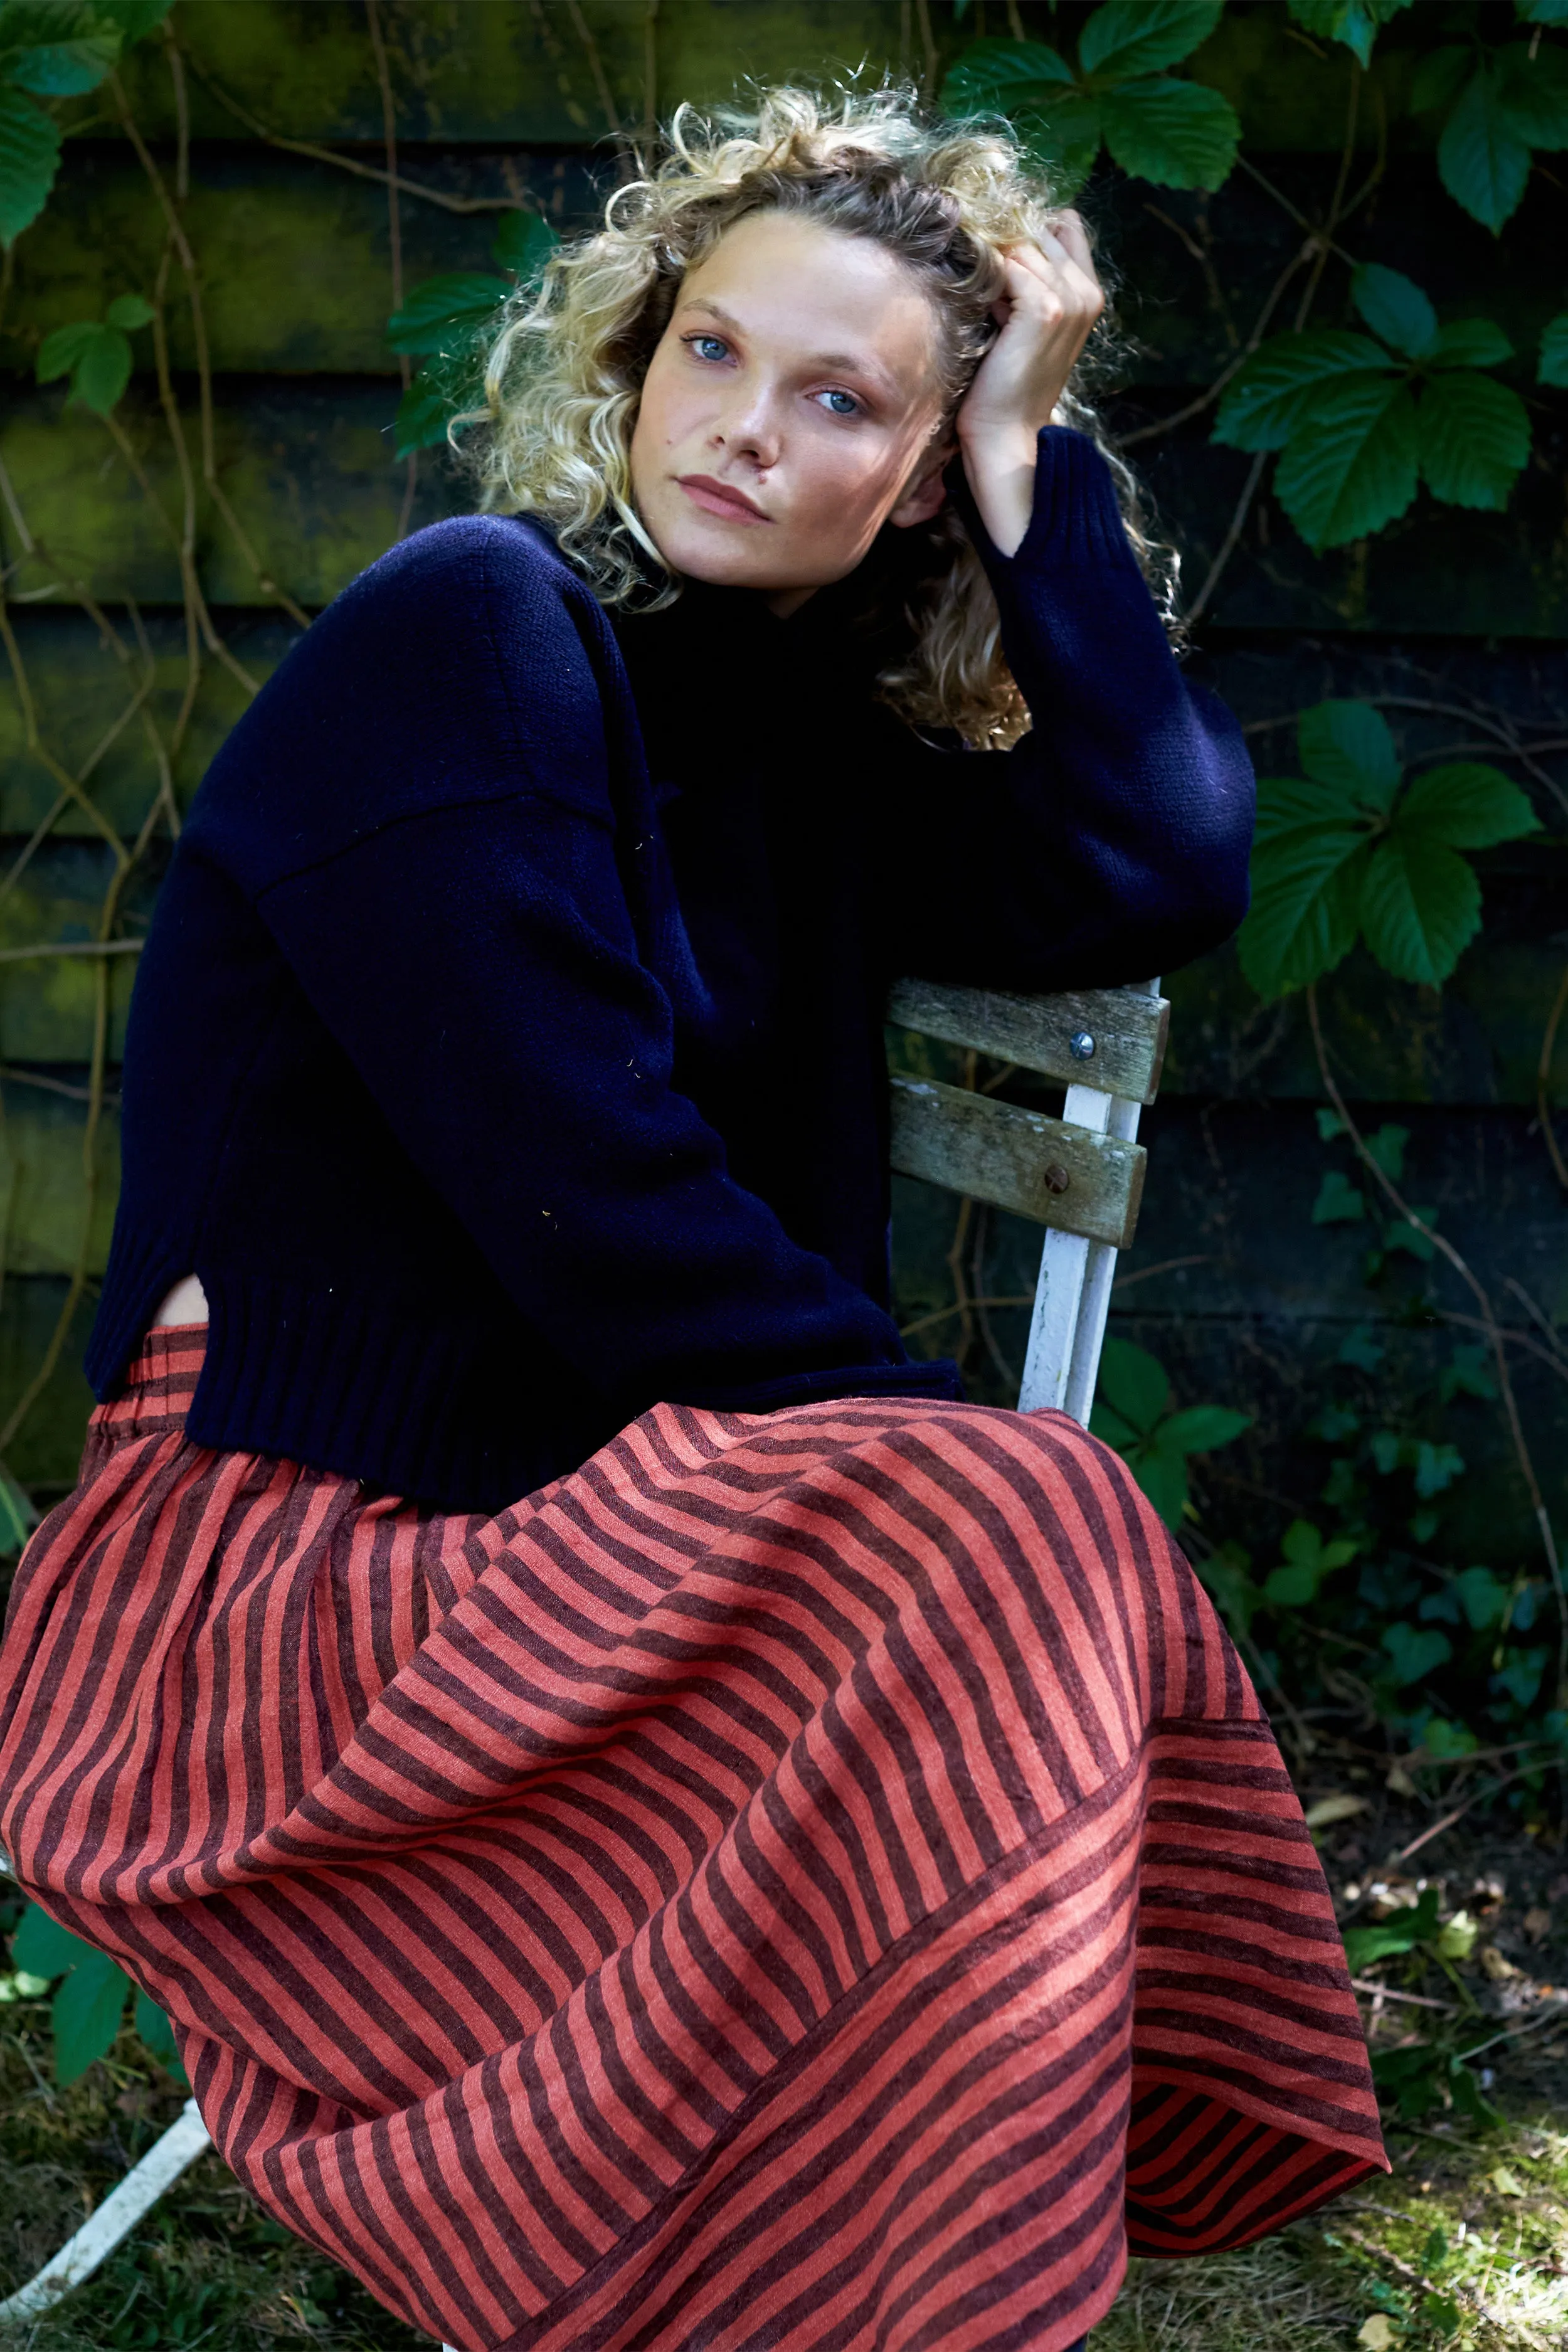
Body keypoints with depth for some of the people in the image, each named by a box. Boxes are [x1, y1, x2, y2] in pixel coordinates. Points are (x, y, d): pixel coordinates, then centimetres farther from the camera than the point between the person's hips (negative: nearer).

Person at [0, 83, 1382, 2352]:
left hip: (560, 1547, 7)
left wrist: (1033, 458, -3)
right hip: (273, 1589, -7)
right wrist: (976, 1462, -11)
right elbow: (601, 1219, -17)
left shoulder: (786, 726, 11)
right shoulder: (472, 634, -11)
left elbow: (1160, 875, -4)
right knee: (1008, 1560, -25)